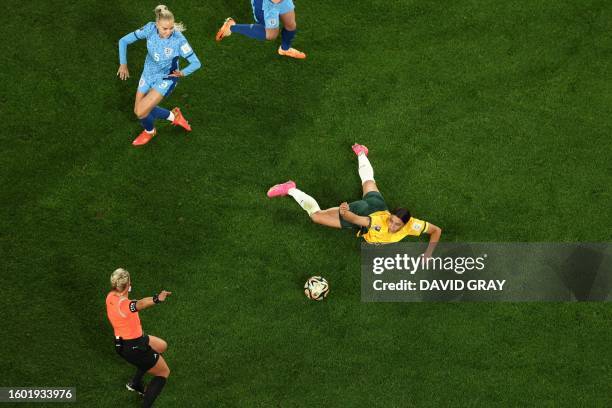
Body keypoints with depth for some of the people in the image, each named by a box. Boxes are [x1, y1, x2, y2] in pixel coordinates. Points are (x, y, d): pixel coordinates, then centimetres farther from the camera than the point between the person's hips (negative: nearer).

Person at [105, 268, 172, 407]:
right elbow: (139, 304, -59)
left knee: (161, 346, 31)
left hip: (122, 341, 9)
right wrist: (156, 299, -77)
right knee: (164, 373, 9)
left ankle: (135, 384, 39)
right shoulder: (122, 304, -36)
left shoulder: (111, 296, -10)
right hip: (133, 348, -9)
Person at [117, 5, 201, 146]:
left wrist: (182, 73, -39)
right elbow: (124, 41, -12)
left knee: (141, 112, -9)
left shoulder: (179, 39, -32)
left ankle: (149, 131, 28)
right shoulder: (150, 29, -23)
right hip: (148, 73, 5)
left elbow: (196, 63, -23)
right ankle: (173, 116, 37)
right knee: (138, 111, 14)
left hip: (166, 78, -5)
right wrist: (123, 64, -19)